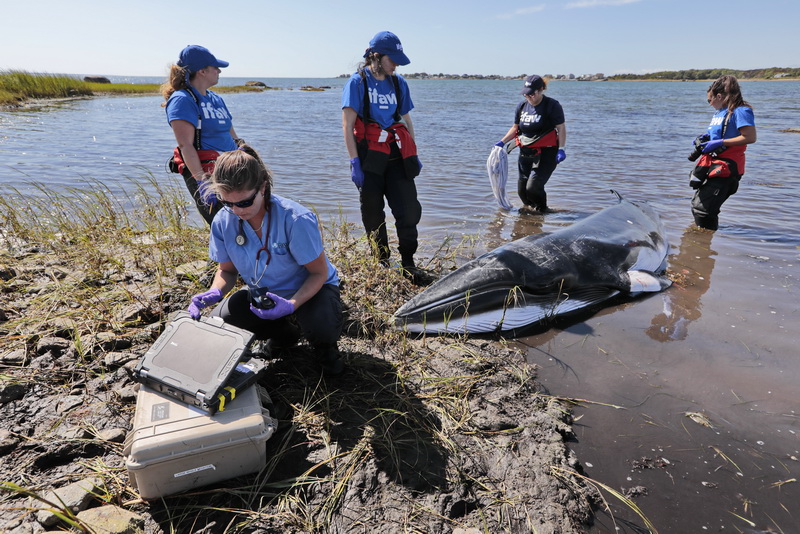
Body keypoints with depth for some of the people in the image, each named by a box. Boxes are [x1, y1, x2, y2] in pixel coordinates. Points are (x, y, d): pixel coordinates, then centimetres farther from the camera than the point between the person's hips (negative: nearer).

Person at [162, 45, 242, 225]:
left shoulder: (215, 98, 20)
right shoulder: (183, 100, -6)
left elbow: (233, 137, 24)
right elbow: (185, 146, -16)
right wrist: (202, 181, -25)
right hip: (205, 172, -8)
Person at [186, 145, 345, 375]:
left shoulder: (296, 219, -31)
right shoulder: (223, 222, -15)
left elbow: (319, 273, -21)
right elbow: (227, 270, 0)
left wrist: (291, 304, -38)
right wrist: (215, 292, -24)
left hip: (311, 288, -5)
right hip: (263, 293, 6)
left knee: (321, 327, -37)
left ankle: (325, 347, 7)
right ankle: (284, 333, 14)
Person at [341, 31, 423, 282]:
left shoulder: (398, 83, 13)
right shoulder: (358, 82, -2)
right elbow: (347, 125, -7)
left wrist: (413, 155, 15)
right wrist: (354, 162, -13)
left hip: (397, 157, 4)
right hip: (369, 158, -3)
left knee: (409, 209, -5)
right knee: (373, 214, 6)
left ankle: (408, 263, 7)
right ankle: (381, 262, 21)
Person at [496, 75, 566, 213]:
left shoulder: (552, 105, -8)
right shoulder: (522, 106, 8)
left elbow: (561, 128, -8)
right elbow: (515, 128, 17)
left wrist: (561, 149, -19)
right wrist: (502, 142, 5)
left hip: (546, 153, -6)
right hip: (525, 152, 6)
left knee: (533, 187, -17)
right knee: (521, 190, 7)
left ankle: (542, 210, 12)